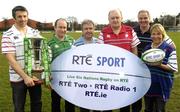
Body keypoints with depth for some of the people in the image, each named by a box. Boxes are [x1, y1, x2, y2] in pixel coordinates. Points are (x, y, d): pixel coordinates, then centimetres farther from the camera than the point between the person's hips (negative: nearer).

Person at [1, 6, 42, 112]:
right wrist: (25, 76, -22)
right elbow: (11, 60, -15)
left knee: (37, 103, 17)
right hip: (18, 78, -3)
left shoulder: (35, 32, 3)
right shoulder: (8, 35, -9)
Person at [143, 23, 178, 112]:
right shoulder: (147, 48, 7)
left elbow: (174, 68, -14)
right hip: (148, 85, 5)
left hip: (162, 86, -5)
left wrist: (160, 65, -24)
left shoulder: (169, 49, -9)